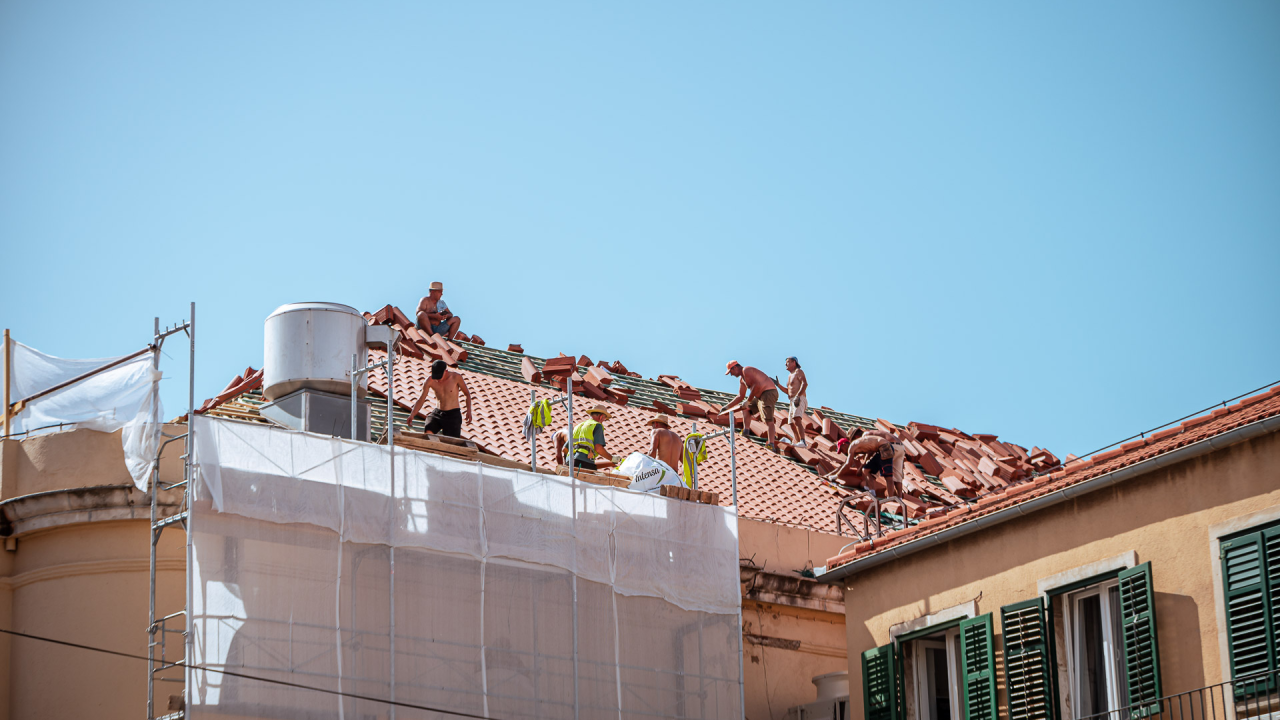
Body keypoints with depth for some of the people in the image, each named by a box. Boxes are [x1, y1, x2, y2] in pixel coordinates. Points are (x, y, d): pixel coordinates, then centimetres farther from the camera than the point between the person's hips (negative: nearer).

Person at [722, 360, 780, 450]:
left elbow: (757, 385, -23)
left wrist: (748, 401, -19)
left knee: (768, 419, -22)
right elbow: (740, 397, 33)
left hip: (769, 393, -11)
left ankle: (772, 445, -33)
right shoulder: (741, 379, 22)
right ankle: (745, 432, 11)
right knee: (746, 408, 21)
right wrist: (727, 407, 29)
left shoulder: (747, 370, -10)